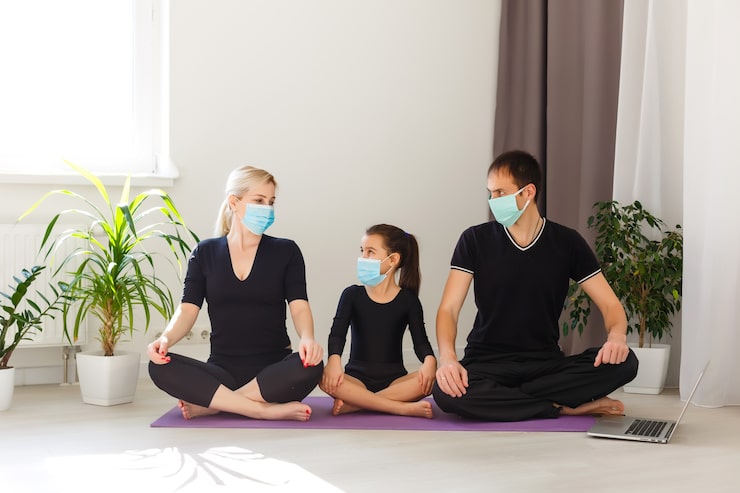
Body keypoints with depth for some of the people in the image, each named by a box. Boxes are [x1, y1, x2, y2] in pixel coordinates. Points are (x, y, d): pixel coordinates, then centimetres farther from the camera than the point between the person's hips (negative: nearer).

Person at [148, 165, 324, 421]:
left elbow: (299, 306, -6)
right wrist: (166, 338, -23)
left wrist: (307, 338, -29)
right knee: (160, 367, -27)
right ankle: (267, 410, -28)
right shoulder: (205, 253, 8)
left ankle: (211, 403, -23)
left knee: (310, 366, -34)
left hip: (273, 370, -1)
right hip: (222, 369, 1)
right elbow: (188, 309, 0)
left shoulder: (285, 251, 5)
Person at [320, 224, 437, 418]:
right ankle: (404, 408, -32)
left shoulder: (408, 300, 3)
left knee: (431, 378, -30)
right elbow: (337, 332, -9)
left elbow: (420, 341, -5)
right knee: (325, 378, -32)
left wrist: (429, 360, -29)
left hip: (394, 380, 0)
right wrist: (334, 359, -31)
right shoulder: (352, 295, 4)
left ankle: (352, 404, -29)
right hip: (357, 378, 0)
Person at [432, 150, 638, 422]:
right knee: (446, 392, -35)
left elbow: (610, 304, 3)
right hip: (487, 363, -1)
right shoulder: (475, 240, 1)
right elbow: (448, 308, -5)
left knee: (624, 362, -25)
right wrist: (447, 358, -26)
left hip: (547, 364, 1)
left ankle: (499, 399, -19)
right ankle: (566, 408, -19)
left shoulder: (567, 243, 3)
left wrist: (616, 336, -22)